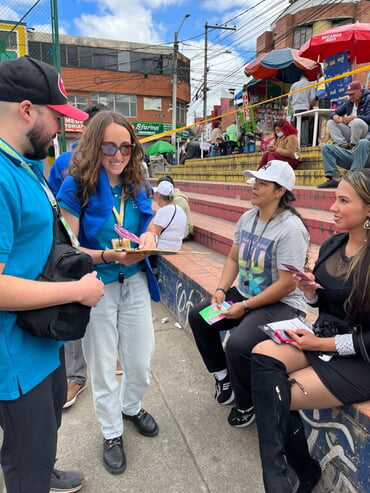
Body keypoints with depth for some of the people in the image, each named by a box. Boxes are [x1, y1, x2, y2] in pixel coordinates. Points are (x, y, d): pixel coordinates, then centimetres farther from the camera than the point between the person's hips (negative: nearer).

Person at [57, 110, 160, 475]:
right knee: (103, 367, 13)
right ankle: (111, 432, 38)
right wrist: (110, 256, -29)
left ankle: (131, 407, 47)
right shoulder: (76, 187, -13)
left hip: (135, 285, 4)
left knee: (141, 360, 14)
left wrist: (148, 238, -11)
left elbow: (149, 228, 12)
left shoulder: (137, 187, 2)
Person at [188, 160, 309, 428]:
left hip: (282, 304, -8)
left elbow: (287, 285, -23)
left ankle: (246, 405, 5)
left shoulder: (290, 229, -22)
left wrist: (244, 307, -20)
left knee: (238, 344, -28)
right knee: (198, 316, 5)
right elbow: (233, 258, 9)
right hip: (244, 293, 9)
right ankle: (223, 377, 23)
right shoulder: (247, 218, 2)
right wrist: (221, 290, -6)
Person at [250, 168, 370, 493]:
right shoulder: (332, 245, 3)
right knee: (262, 354, -19)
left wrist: (323, 344, -15)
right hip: (324, 338, 7)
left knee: (278, 395, -19)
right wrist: (310, 291, -7)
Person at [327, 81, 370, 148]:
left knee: (356, 122, -38)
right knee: (330, 123, -4)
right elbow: (336, 112, 17)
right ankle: (343, 144, -19)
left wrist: (353, 117, -30)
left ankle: (353, 145, -18)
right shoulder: (348, 102, 14)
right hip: (349, 131, 7)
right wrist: (334, 116, -10)